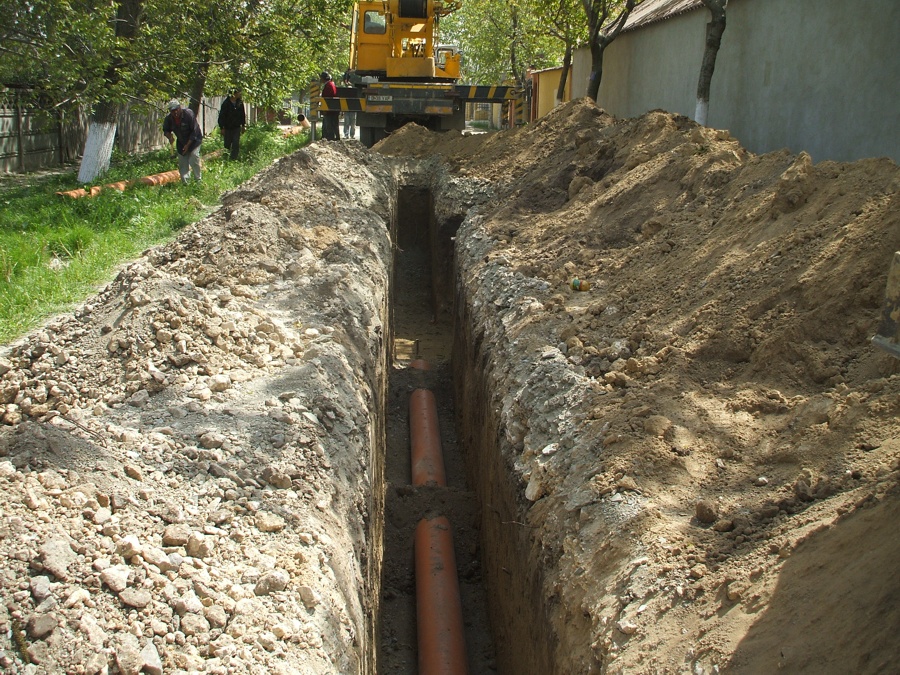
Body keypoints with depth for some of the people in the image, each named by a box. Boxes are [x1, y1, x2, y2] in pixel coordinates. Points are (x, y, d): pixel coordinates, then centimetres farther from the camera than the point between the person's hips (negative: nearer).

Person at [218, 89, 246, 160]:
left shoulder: (240, 103, 1)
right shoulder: (226, 103, -12)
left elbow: (243, 115, 12)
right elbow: (221, 116, -8)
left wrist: (243, 126, 10)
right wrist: (222, 128, -10)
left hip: (237, 127, 3)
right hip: (228, 128, -3)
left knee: (236, 144, -4)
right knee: (227, 145, 5)